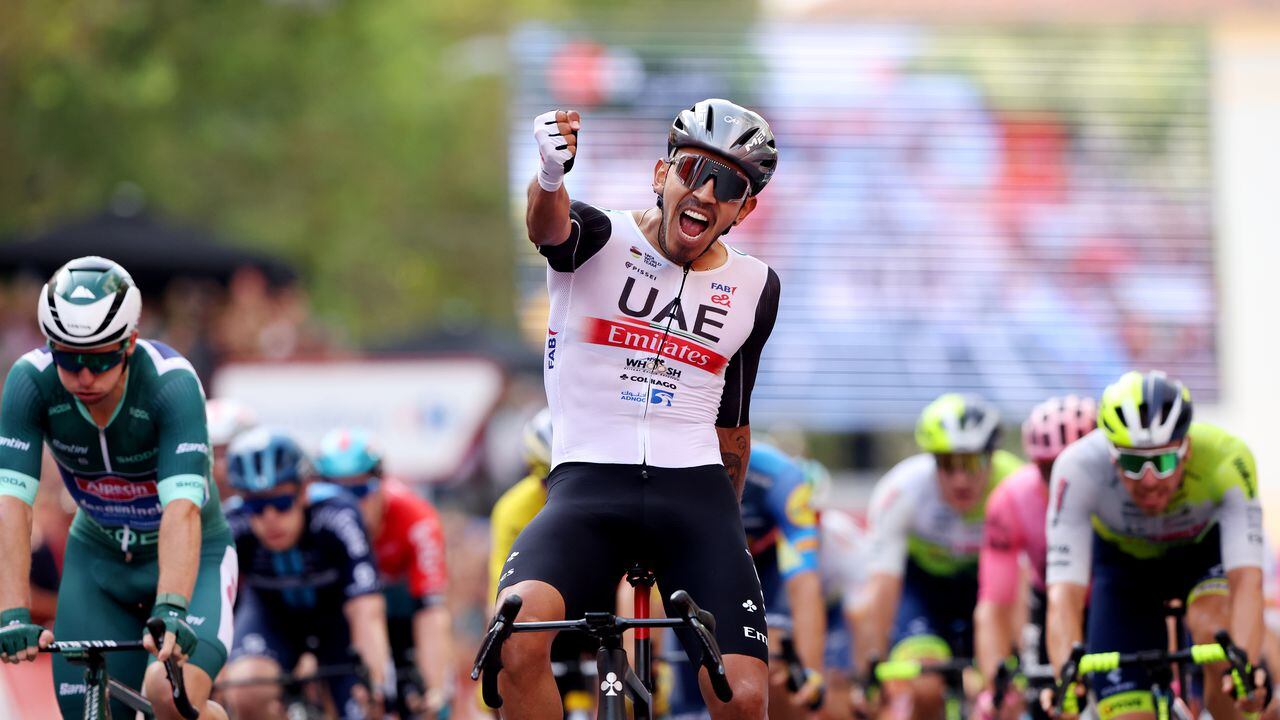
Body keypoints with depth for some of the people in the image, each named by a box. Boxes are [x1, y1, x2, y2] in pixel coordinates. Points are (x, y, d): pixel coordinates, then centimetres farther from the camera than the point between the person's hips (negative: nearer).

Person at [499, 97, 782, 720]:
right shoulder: (602, 240, 0)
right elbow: (548, 226, -26)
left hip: (694, 488, 3)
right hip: (588, 482, -3)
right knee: (520, 637, -32)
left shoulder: (754, 288, 11)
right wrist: (551, 176, -49)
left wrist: (724, 525, 31)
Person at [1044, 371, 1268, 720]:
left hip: (1205, 546, -1)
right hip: (1123, 560, 1)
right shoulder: (1078, 468, -37)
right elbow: (1064, 594, -41)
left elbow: (1246, 579, -44)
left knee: (1214, 626, -34)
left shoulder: (1227, 459, -37)